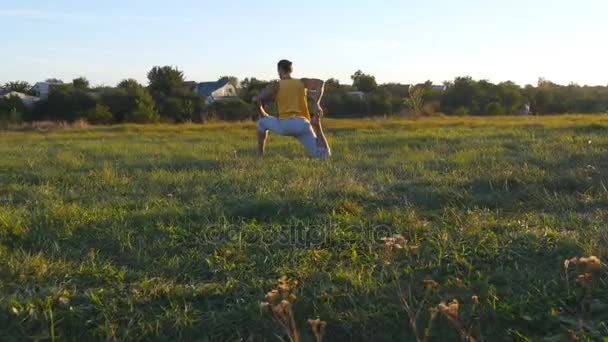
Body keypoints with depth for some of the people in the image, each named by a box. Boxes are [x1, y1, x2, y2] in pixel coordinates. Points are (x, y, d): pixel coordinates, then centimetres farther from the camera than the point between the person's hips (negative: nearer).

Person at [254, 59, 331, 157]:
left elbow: (257, 99, 1)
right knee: (324, 155, 1)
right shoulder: (302, 82, 18)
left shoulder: (276, 85, 11)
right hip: (302, 125, 1)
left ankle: (260, 156, 24)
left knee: (262, 122, 31)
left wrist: (262, 113, 20)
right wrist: (316, 104, -5)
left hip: (283, 125, -1)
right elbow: (320, 82, 1)